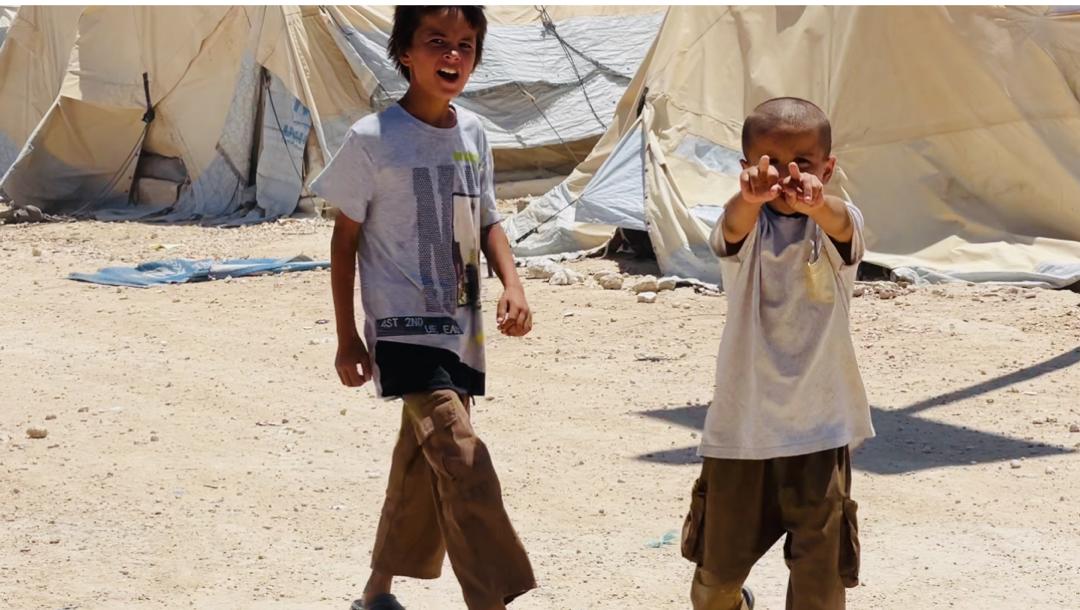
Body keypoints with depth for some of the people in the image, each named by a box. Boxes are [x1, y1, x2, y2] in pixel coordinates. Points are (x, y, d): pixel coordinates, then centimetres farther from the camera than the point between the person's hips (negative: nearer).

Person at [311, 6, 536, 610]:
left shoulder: (473, 132, 6)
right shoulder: (373, 139, -10)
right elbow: (345, 239, -3)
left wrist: (513, 285, -3)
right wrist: (347, 338, -3)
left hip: (460, 329, 6)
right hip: (404, 327, -6)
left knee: (425, 465, 14)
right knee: (462, 459, -19)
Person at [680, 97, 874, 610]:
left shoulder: (837, 224, -5)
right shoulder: (745, 228, -5)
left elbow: (842, 227, -30)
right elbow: (733, 227, -30)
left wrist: (816, 204, -55)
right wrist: (751, 198, -55)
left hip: (819, 429, -1)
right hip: (741, 422, 1)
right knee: (719, 563, 14)